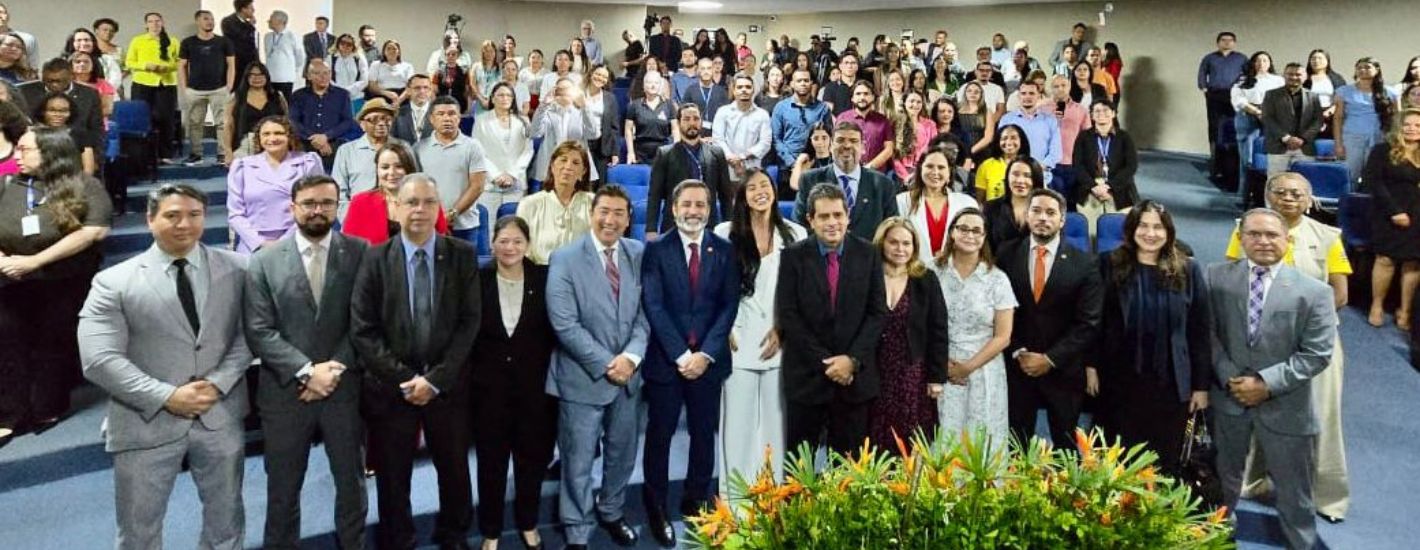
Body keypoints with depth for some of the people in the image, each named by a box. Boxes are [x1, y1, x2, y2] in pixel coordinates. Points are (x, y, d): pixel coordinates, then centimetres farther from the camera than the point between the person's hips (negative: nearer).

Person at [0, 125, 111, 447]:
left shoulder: (84, 187, -6)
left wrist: (36, 261, -19)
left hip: (65, 286, -3)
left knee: (54, 346, 9)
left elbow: (96, 231, -18)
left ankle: (47, 409, 24)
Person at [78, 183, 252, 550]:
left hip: (220, 416, 2)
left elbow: (248, 335, 0)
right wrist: (167, 396, -18)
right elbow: (99, 360, -13)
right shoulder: (113, 283, -5)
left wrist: (218, 384, -15)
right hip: (146, 422, -1)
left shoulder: (235, 269, 2)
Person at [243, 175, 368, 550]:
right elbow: (259, 331, -7)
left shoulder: (360, 254, -1)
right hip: (285, 391, 0)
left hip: (345, 389, 0)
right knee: (282, 488, 13)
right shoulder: (264, 262, -1)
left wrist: (336, 368, -14)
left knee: (351, 481, 15)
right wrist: (306, 372, -16)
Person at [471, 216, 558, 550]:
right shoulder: (478, 280, -5)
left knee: (532, 457, 14)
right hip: (489, 385, -1)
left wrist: (550, 372, -6)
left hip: (534, 384, 1)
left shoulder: (544, 278, -4)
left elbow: (555, 329, -1)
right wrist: (467, 376, -5)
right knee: (491, 461, 11)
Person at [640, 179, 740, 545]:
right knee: (659, 435, 7)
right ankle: (656, 508, 21)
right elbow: (654, 306, -8)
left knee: (704, 434, 11)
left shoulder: (725, 250, 4)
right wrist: (681, 354, -14)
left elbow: (729, 306, -2)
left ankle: (697, 501, 27)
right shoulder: (656, 249, -2)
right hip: (665, 359, -2)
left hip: (709, 360, 2)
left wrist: (705, 353, -11)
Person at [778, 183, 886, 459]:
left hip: (855, 376, 1)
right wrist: (824, 362, -11)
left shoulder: (868, 254, 2)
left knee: (849, 459, 8)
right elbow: (787, 315, -6)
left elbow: (878, 312, 1)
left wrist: (852, 359, -11)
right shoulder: (794, 256, -2)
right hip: (807, 375, -1)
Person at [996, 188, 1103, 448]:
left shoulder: (1084, 263, -2)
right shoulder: (1007, 255, 1)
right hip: (1017, 367, 1)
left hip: (1063, 370, -1)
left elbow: (1088, 322, -6)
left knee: (1066, 446, 9)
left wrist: (1050, 359, -11)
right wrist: (1018, 353, -9)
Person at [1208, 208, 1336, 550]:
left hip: (1285, 406, -2)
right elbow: (1208, 333, -2)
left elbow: (1316, 353, -12)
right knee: (1223, 477, 22)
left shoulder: (1313, 291, -10)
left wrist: (1268, 383, -18)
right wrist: (1229, 377, -13)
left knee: (1293, 492, 11)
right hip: (1228, 397, 2)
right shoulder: (1217, 278, -4)